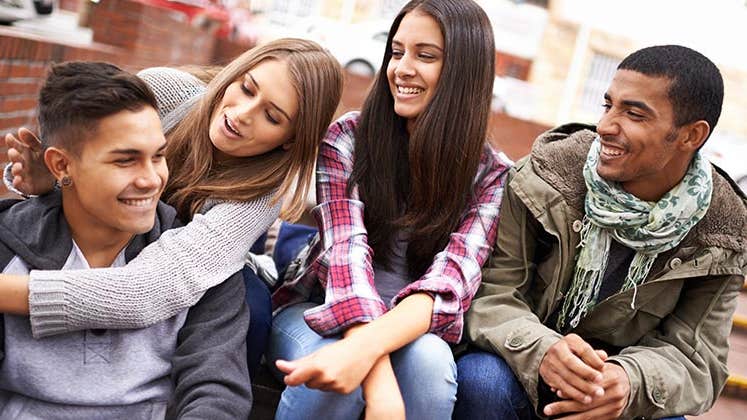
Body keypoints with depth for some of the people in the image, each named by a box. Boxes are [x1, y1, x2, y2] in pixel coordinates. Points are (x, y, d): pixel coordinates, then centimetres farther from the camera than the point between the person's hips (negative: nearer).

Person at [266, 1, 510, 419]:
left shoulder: (491, 174, -6)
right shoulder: (348, 136, -7)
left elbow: (453, 276, -22)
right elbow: (348, 251, -21)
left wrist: (366, 347, -43)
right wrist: (382, 386, -37)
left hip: (410, 330, 1)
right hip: (319, 310, 0)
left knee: (428, 361, -34)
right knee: (337, 381, -34)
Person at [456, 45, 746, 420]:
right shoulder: (545, 176, -14)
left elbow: (697, 356, -8)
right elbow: (491, 291, -14)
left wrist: (632, 380, -31)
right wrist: (540, 350, -36)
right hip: (521, 370, -1)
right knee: (481, 378, -32)